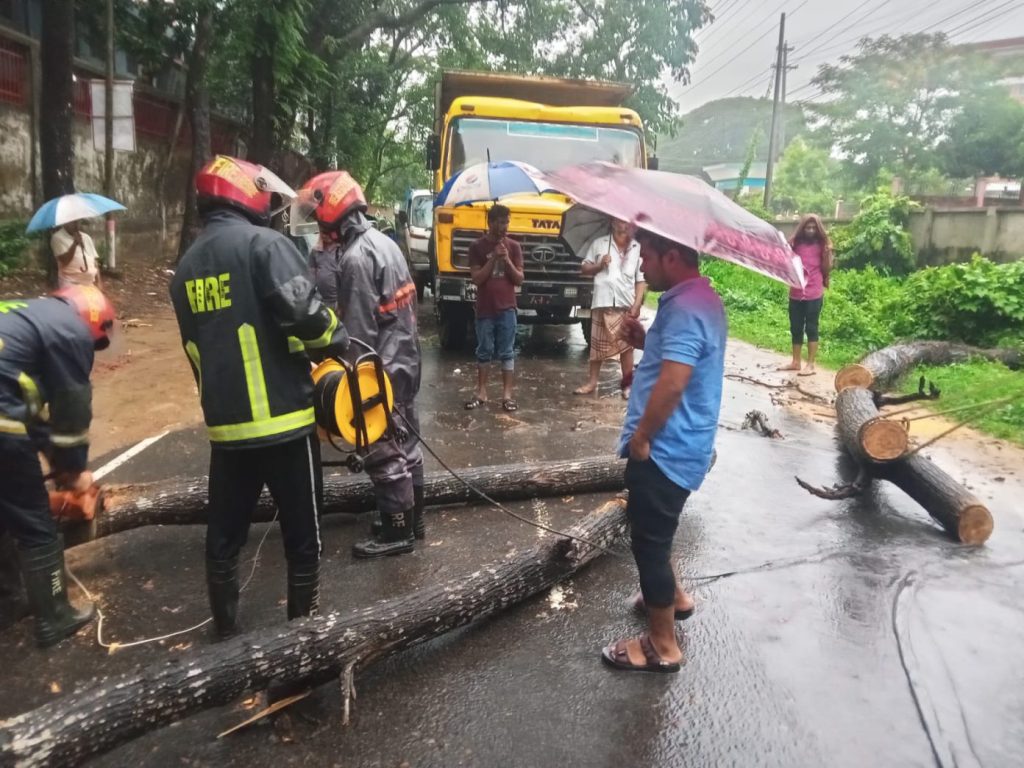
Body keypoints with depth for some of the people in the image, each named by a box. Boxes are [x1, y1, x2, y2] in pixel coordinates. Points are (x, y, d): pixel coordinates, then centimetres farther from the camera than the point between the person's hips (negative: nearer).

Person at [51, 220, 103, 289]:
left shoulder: (86, 237, 14)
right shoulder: (58, 237, -3)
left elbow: (95, 261, 13)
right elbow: (64, 260, -15)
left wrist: (99, 282, 6)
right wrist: (75, 244, -19)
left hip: (90, 284, 6)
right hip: (70, 284, -5)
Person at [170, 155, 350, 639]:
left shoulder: (187, 266, 13)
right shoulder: (263, 244, -10)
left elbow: (196, 347, 19)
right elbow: (304, 313, -21)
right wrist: (338, 343, -2)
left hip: (225, 423, 7)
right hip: (281, 417, -6)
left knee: (223, 533, 16)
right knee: (302, 531, 8)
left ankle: (225, 632, 29)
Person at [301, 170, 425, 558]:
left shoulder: (355, 257, -20)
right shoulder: (384, 241, 9)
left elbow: (359, 329, -19)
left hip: (380, 369, -10)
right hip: (405, 361, 10)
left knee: (383, 453, 2)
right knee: (405, 444, 17)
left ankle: (397, 531, 13)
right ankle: (412, 520, 29)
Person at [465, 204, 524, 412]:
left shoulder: (513, 246, 2)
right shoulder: (477, 246, -2)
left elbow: (519, 279, 1)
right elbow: (476, 278, -7)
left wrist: (507, 260, -14)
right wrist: (493, 258, -15)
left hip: (507, 309, 1)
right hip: (484, 309, 0)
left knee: (507, 353, 3)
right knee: (484, 352, 9)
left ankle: (507, 394, 9)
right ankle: (481, 393, 18)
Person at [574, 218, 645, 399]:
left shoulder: (638, 249, 3)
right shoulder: (599, 243, 6)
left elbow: (641, 280, 2)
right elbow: (584, 268, 10)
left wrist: (637, 304, -6)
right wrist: (599, 265, -9)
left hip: (626, 305, -1)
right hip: (602, 303, 1)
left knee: (626, 345, 4)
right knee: (597, 344, 7)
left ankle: (627, 384, 13)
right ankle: (592, 382, 16)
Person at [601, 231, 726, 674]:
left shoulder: (685, 308, -24)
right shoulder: (698, 299, 11)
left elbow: (672, 384, -31)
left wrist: (640, 437, -20)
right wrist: (645, 342, 5)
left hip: (664, 449, -11)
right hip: (677, 446, 11)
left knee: (649, 541, 2)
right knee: (654, 534, 27)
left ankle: (662, 645, 16)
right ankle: (672, 597, 47)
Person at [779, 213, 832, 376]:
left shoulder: (822, 244, -1)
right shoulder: (795, 243, 7)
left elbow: (826, 269, -3)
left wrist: (827, 253, -18)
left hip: (814, 294, -4)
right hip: (796, 294, 4)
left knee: (811, 328, -1)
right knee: (795, 328, 10)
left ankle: (810, 365, 2)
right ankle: (795, 362, 21)